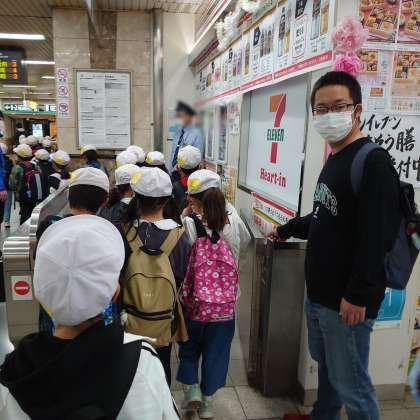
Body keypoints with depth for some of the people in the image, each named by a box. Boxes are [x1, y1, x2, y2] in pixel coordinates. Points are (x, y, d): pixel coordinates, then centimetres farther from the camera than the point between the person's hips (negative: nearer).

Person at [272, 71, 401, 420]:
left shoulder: (373, 162, -17)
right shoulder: (333, 159, 12)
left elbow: (376, 237, -24)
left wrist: (358, 295, -23)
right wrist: (287, 230, 31)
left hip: (347, 300, -9)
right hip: (319, 294, 9)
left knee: (351, 384, 6)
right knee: (326, 365, 25)